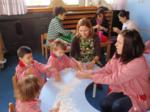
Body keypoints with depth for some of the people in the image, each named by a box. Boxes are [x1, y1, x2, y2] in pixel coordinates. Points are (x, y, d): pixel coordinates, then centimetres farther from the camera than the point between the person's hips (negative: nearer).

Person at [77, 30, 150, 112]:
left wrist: (90, 76, -28)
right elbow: (106, 70, -5)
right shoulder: (118, 55, -7)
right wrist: (90, 73, -23)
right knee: (105, 104, -17)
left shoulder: (138, 63, -31)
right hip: (122, 90, 6)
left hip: (139, 96, -5)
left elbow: (114, 79, -31)